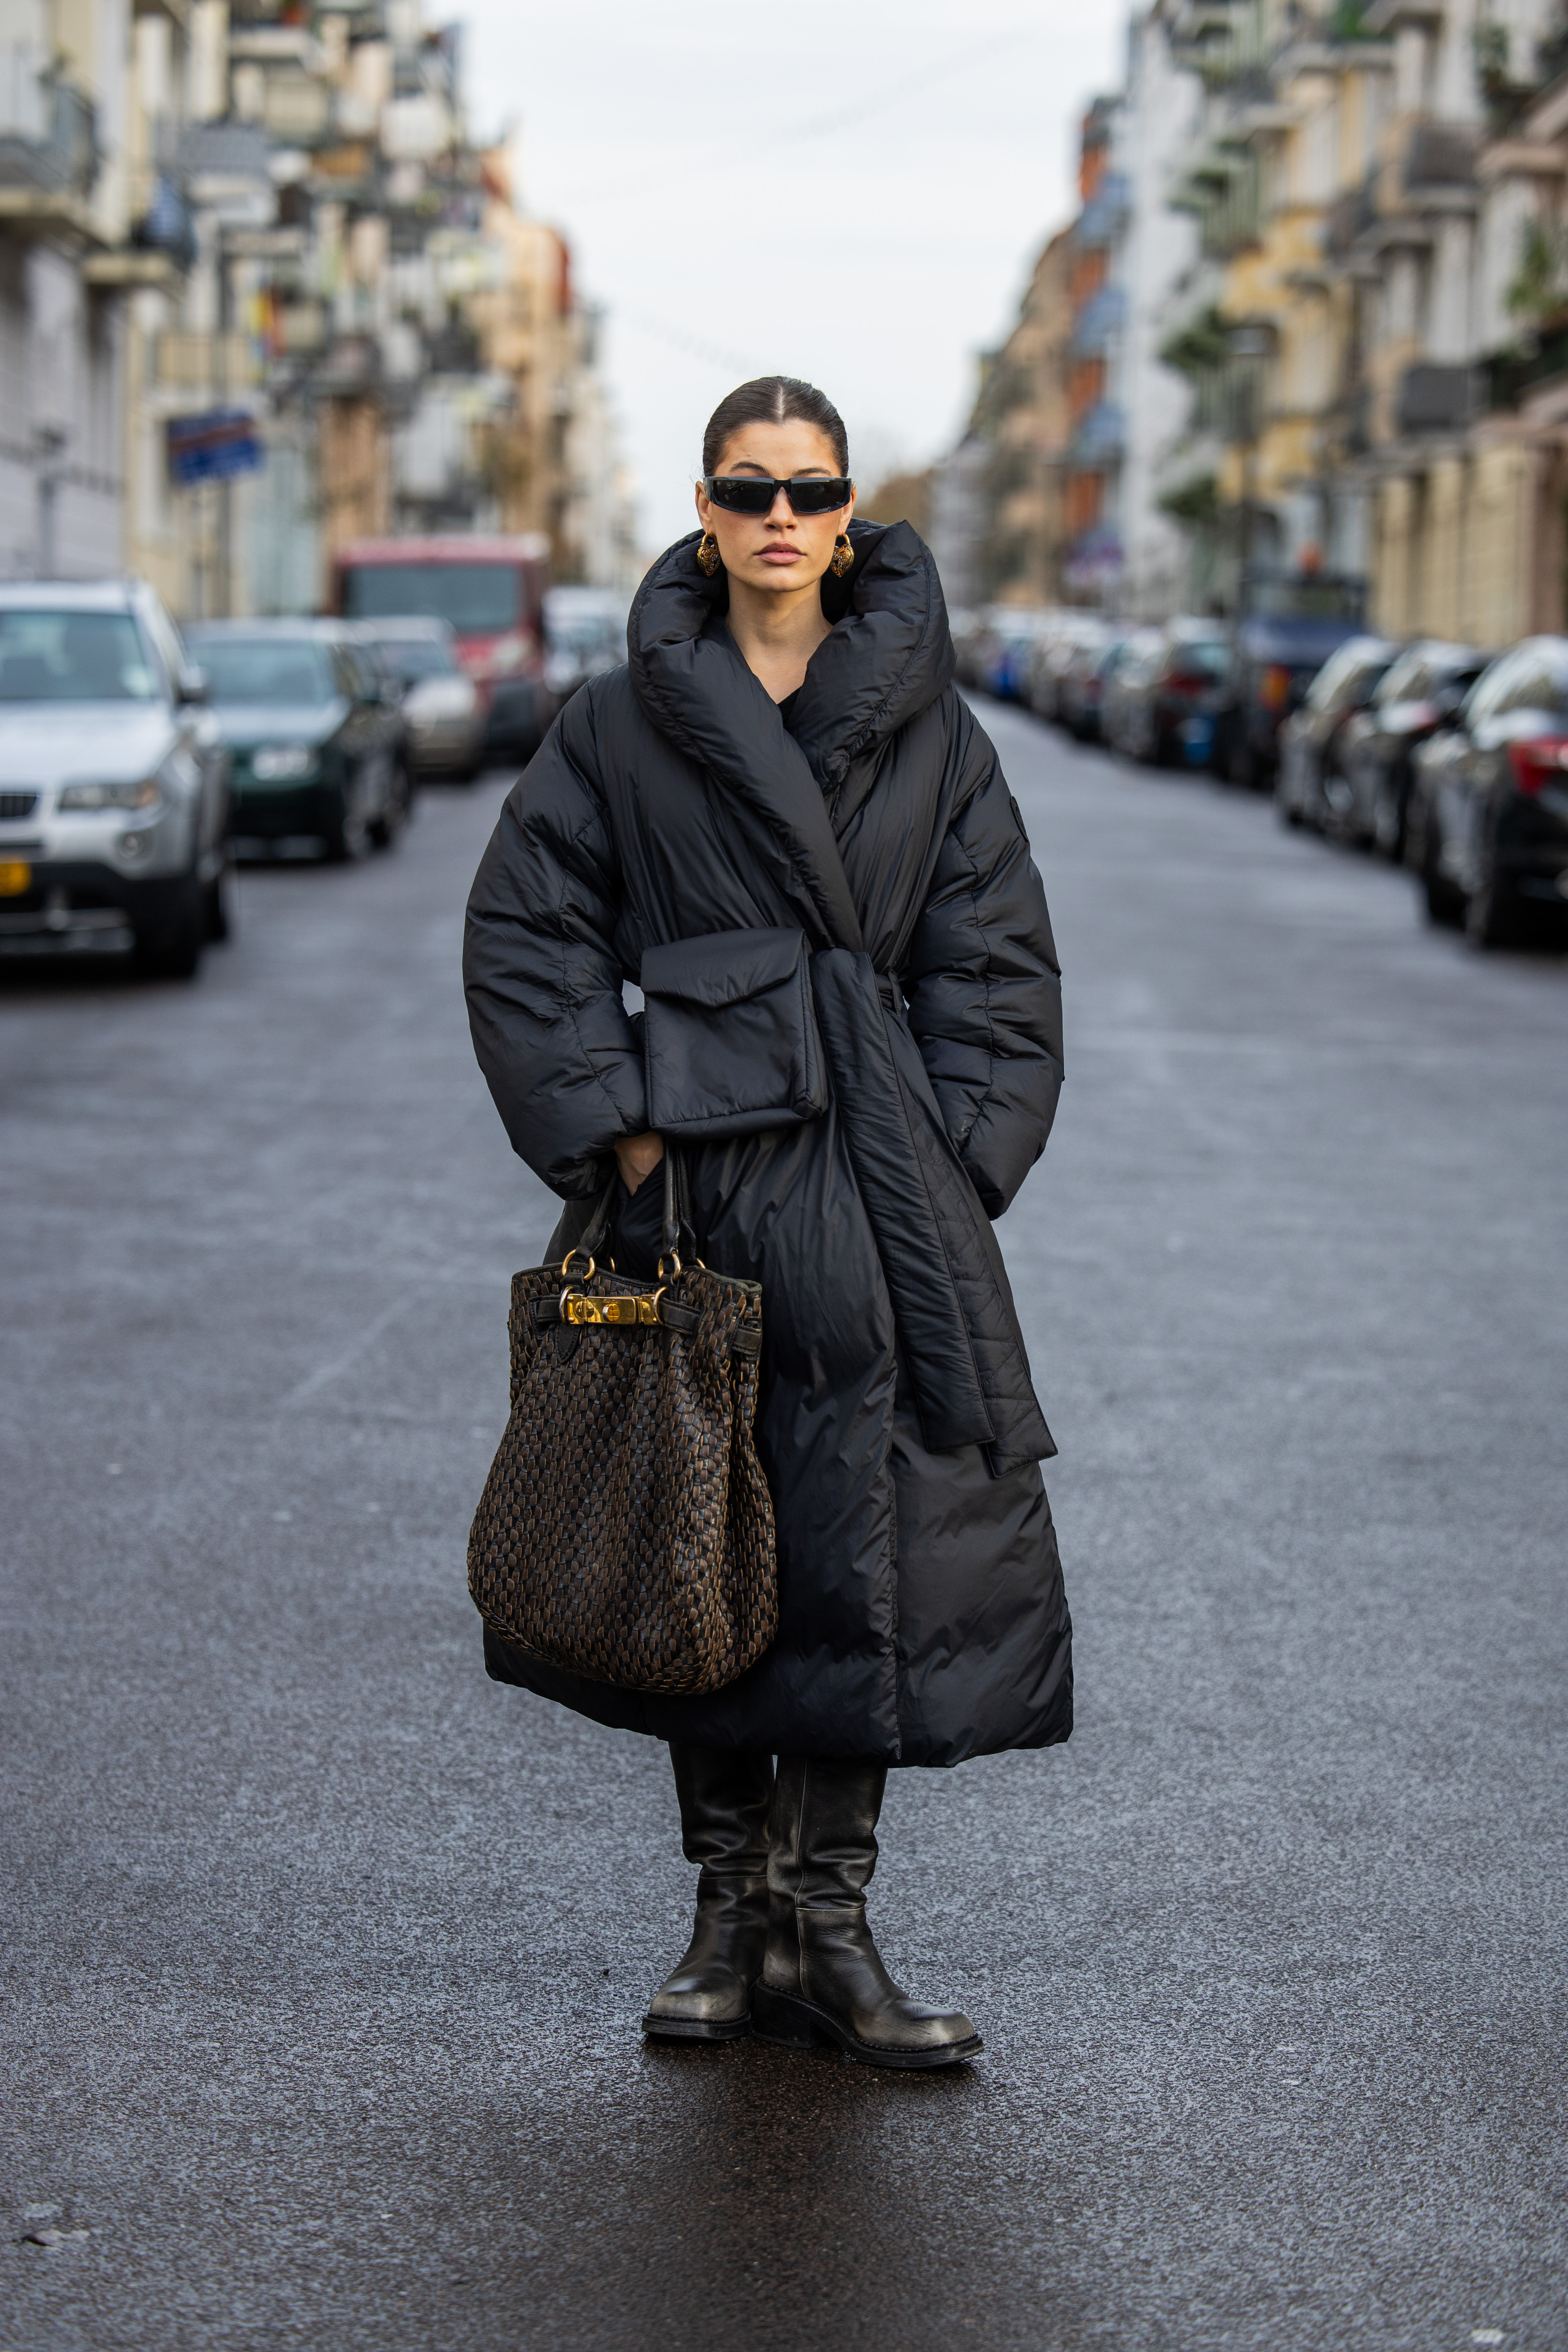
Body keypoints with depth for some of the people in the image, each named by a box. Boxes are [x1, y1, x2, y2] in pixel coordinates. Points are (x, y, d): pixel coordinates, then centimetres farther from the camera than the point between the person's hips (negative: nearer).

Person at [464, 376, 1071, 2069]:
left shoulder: (927, 726, 6)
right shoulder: (622, 724, 4)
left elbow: (994, 964, 5)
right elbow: (525, 938, 2)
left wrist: (940, 1169, -5)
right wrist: (619, 1134, -7)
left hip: (877, 1183, 0)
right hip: (694, 1178, 0)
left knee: (874, 1545, -4)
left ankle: (825, 1919, 5)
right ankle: (733, 1911, 17)